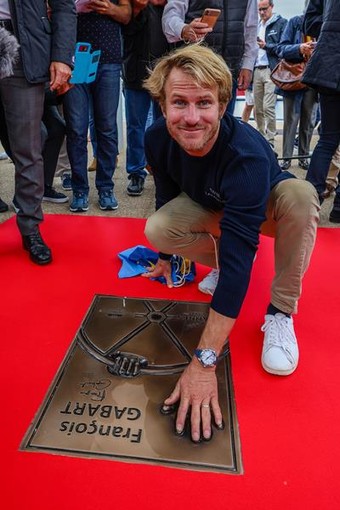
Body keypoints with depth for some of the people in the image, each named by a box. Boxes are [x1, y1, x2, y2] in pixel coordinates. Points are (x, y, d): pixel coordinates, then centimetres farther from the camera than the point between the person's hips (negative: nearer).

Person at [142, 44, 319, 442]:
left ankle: (280, 311, -18)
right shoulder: (157, 140, -24)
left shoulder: (247, 153, -40)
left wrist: (204, 362, -47)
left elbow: (239, 256, -45)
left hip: (265, 207, -3)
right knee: (156, 229, -24)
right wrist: (166, 256, 10)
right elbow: (167, 195, -4)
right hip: (211, 208, 4)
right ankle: (217, 261, 7)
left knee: (300, 193, -36)